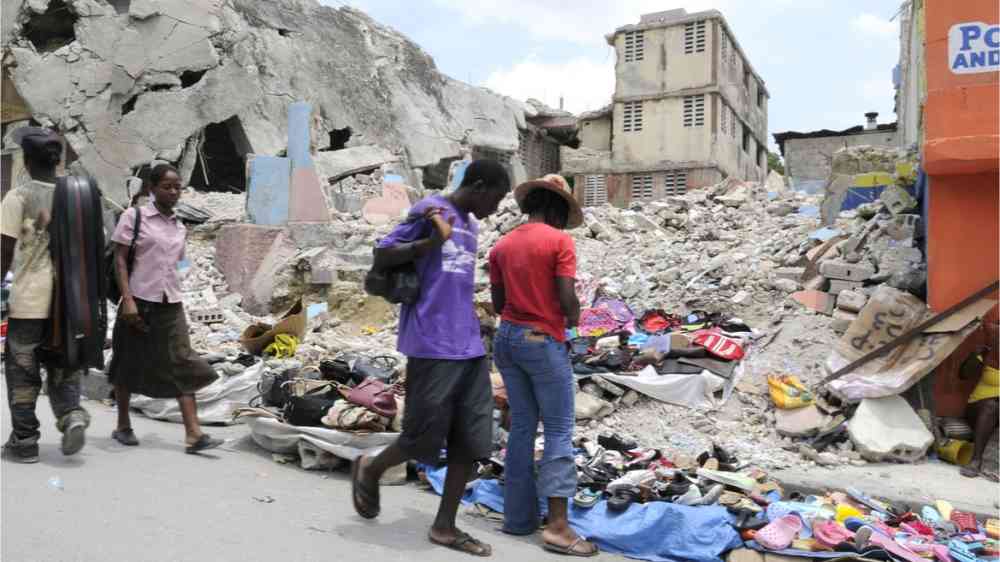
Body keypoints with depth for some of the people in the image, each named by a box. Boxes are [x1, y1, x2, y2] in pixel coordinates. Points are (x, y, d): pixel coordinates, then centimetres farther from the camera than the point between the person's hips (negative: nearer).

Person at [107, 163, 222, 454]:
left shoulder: (180, 228, 11)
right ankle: (123, 426, 27)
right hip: (139, 302, -4)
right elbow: (120, 259, -8)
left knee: (183, 364, -6)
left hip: (171, 305, 4)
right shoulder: (133, 217, -4)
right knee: (129, 364, 9)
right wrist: (128, 299, -16)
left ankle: (194, 433, -9)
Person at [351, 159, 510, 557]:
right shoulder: (429, 211, -5)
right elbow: (380, 258, -7)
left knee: (471, 440, 5)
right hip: (432, 348, -8)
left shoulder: (470, 226, 19)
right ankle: (370, 469, 30)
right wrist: (433, 240, -18)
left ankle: (445, 526, 17)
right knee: (425, 437, 1)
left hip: (470, 349, 8)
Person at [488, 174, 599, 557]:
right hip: (543, 341, -6)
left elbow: (498, 303, 11)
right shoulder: (559, 241, -10)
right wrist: (573, 319, 5)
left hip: (507, 338, 6)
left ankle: (518, 517, 17)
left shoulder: (502, 245, 8)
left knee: (522, 427, 13)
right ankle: (558, 525, -2)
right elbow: (567, 298, -15)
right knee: (559, 431, 0)